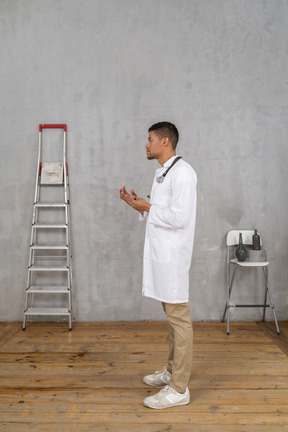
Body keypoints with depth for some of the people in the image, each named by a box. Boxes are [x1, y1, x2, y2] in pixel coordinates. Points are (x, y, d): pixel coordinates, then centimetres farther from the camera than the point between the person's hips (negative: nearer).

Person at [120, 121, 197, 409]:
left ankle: (179, 389, 10)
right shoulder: (162, 173, 17)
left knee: (179, 319, -1)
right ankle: (172, 371, 33)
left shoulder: (182, 172, -14)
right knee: (172, 316, 19)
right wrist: (138, 204, 6)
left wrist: (147, 208, -11)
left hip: (173, 256, -10)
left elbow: (179, 218, -22)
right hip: (160, 253, 10)